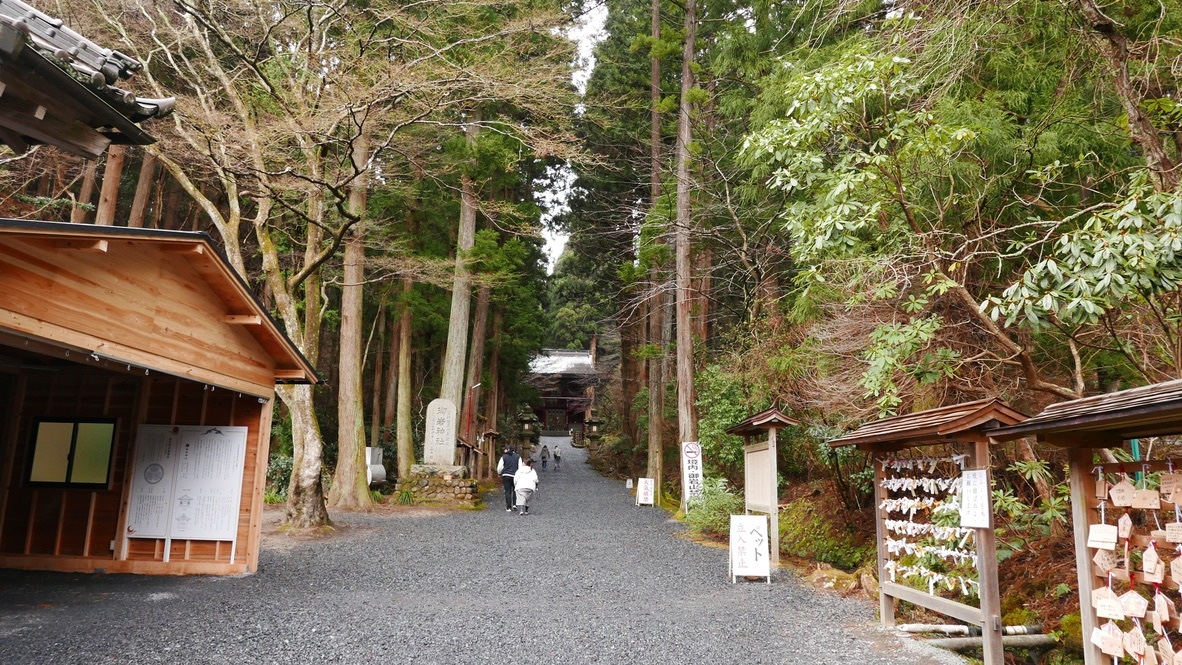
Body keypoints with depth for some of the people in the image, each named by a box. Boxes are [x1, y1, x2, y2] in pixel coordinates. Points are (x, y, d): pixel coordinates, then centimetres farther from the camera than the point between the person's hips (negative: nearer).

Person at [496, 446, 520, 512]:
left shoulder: (503, 457, 0)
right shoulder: (517, 457, 4)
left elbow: (499, 468, -1)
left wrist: (500, 473, 19)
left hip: (506, 476, -1)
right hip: (515, 476, 1)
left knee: (507, 491, 4)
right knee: (515, 490, 17)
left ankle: (508, 507, 1)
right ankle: (514, 504, 3)